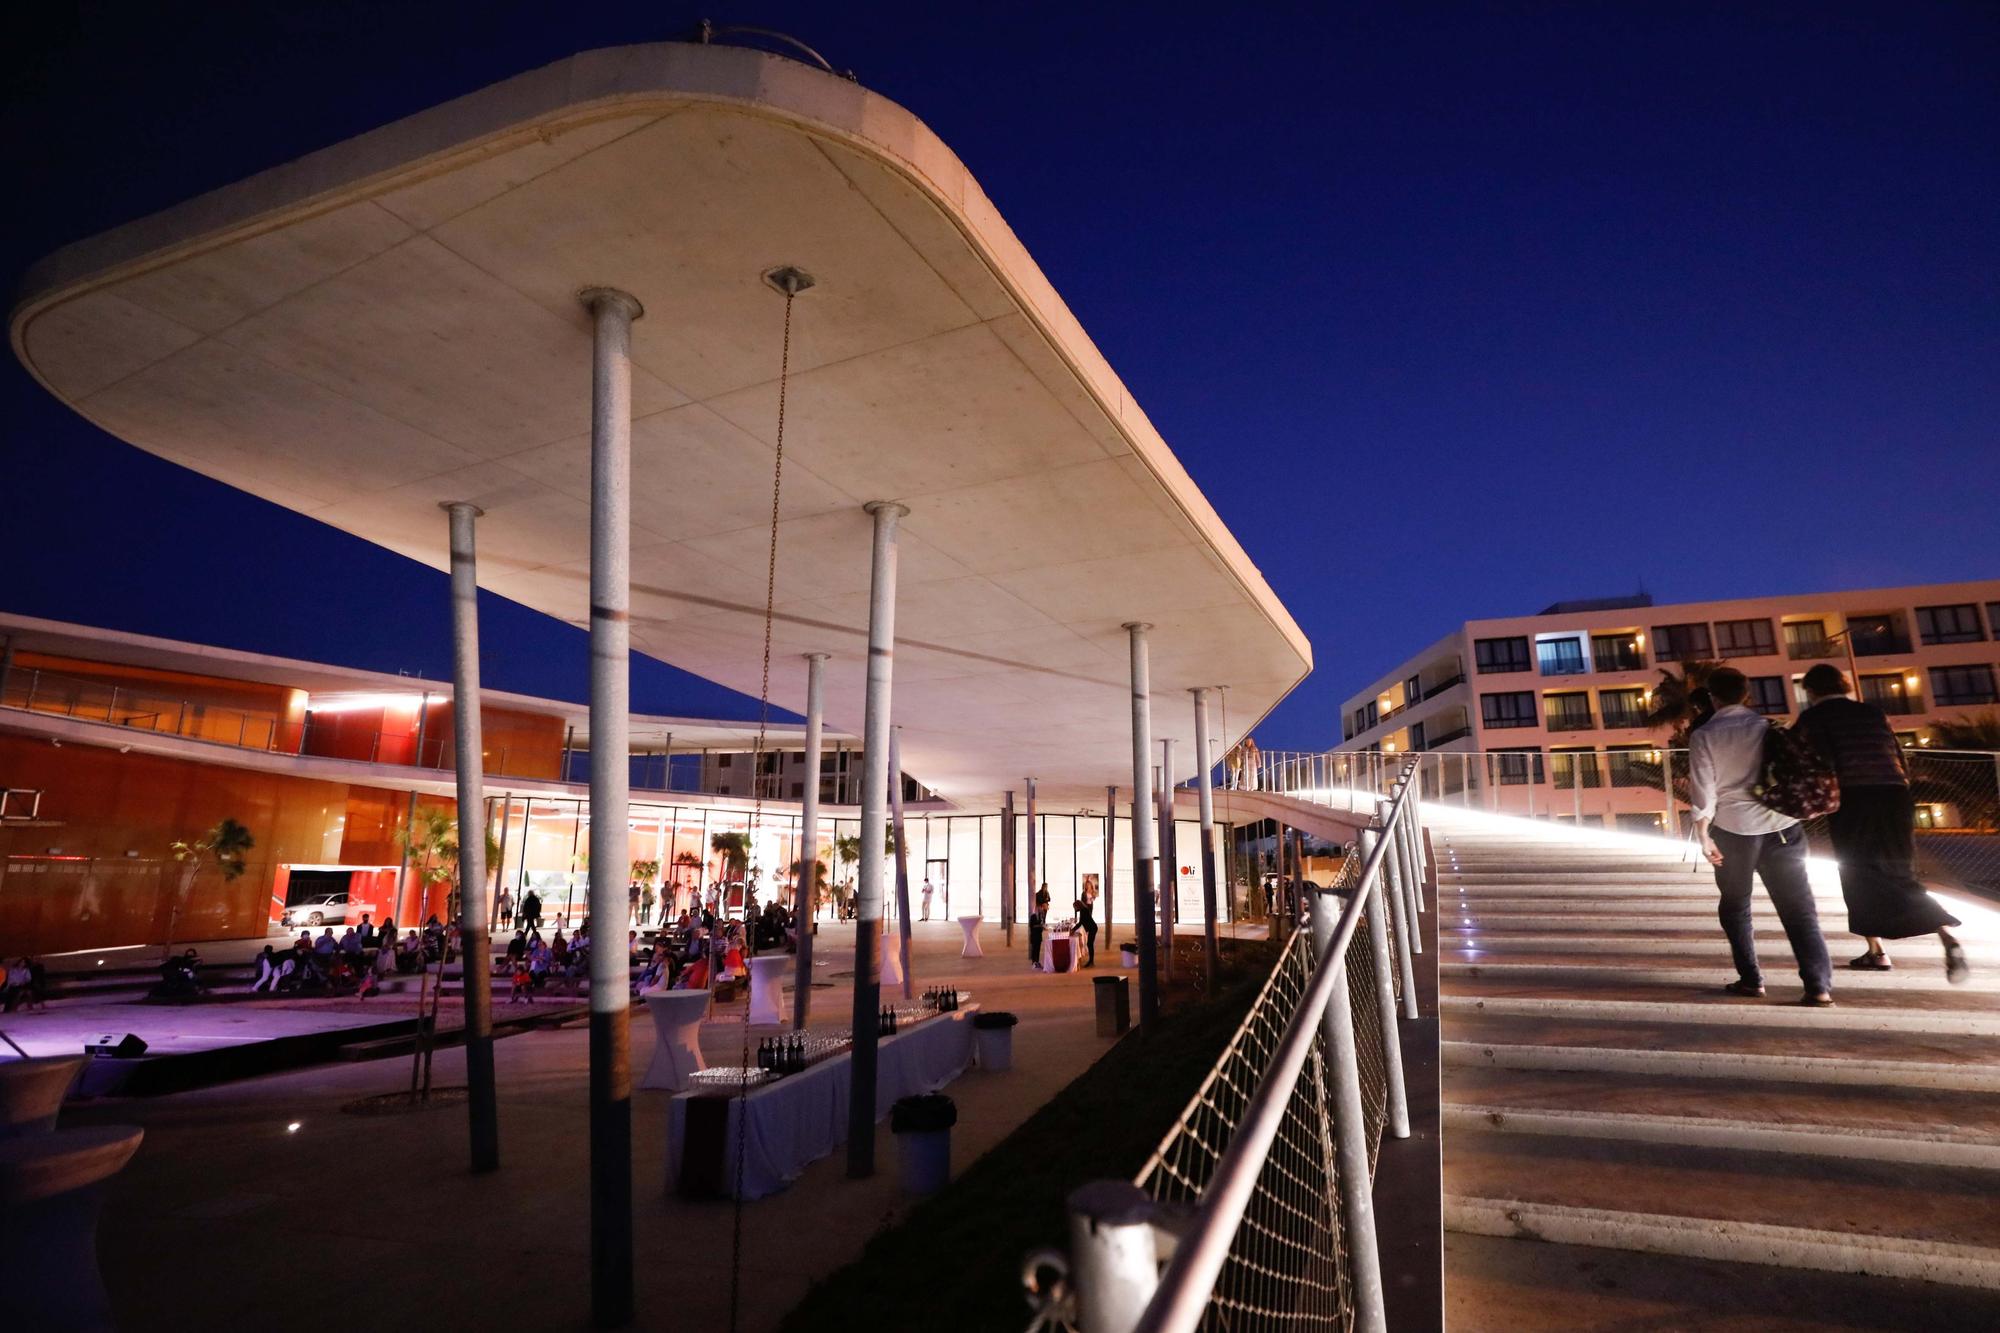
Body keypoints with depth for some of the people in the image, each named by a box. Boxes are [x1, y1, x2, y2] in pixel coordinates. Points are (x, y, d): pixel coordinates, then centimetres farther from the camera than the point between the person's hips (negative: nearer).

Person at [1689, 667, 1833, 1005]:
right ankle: (1819, 985, -4)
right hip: (1783, 825, 2)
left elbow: (1703, 792, -6)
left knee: (1735, 906, 15)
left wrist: (1703, 836, 0)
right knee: (1799, 908, 4)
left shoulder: (1704, 736, -3)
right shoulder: (1769, 728, 7)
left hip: (1734, 828, -2)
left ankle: (1750, 979, 15)